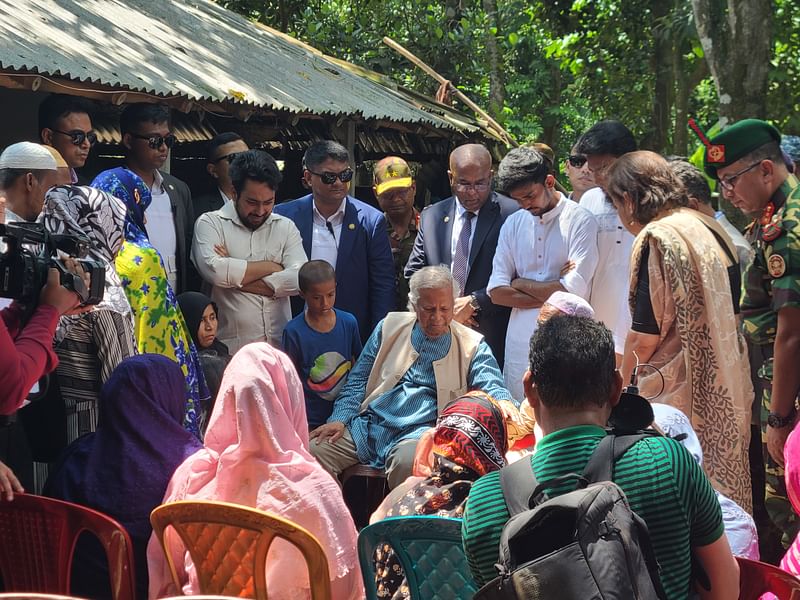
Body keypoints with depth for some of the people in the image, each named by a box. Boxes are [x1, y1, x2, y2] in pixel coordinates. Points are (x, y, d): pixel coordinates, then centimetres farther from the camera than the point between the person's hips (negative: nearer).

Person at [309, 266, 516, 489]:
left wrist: (503, 401, -29)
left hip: (419, 432, -3)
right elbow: (358, 381, 16)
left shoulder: (472, 345, 8)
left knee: (407, 462, -38)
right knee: (314, 452, -19)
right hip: (369, 423, 3)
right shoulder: (390, 327, 14)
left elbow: (490, 385, -4)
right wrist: (339, 419, 2)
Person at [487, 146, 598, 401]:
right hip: (520, 339, 4)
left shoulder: (580, 220, -5)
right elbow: (496, 291, 3)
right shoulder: (513, 224, 10)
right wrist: (551, 294, -8)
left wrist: (520, 283, -1)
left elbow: (574, 291, -14)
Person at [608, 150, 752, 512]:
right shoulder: (709, 228, 10)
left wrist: (620, 386, 1)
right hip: (727, 389, 8)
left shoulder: (657, 239, -15)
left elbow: (644, 335, -15)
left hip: (683, 392, -8)